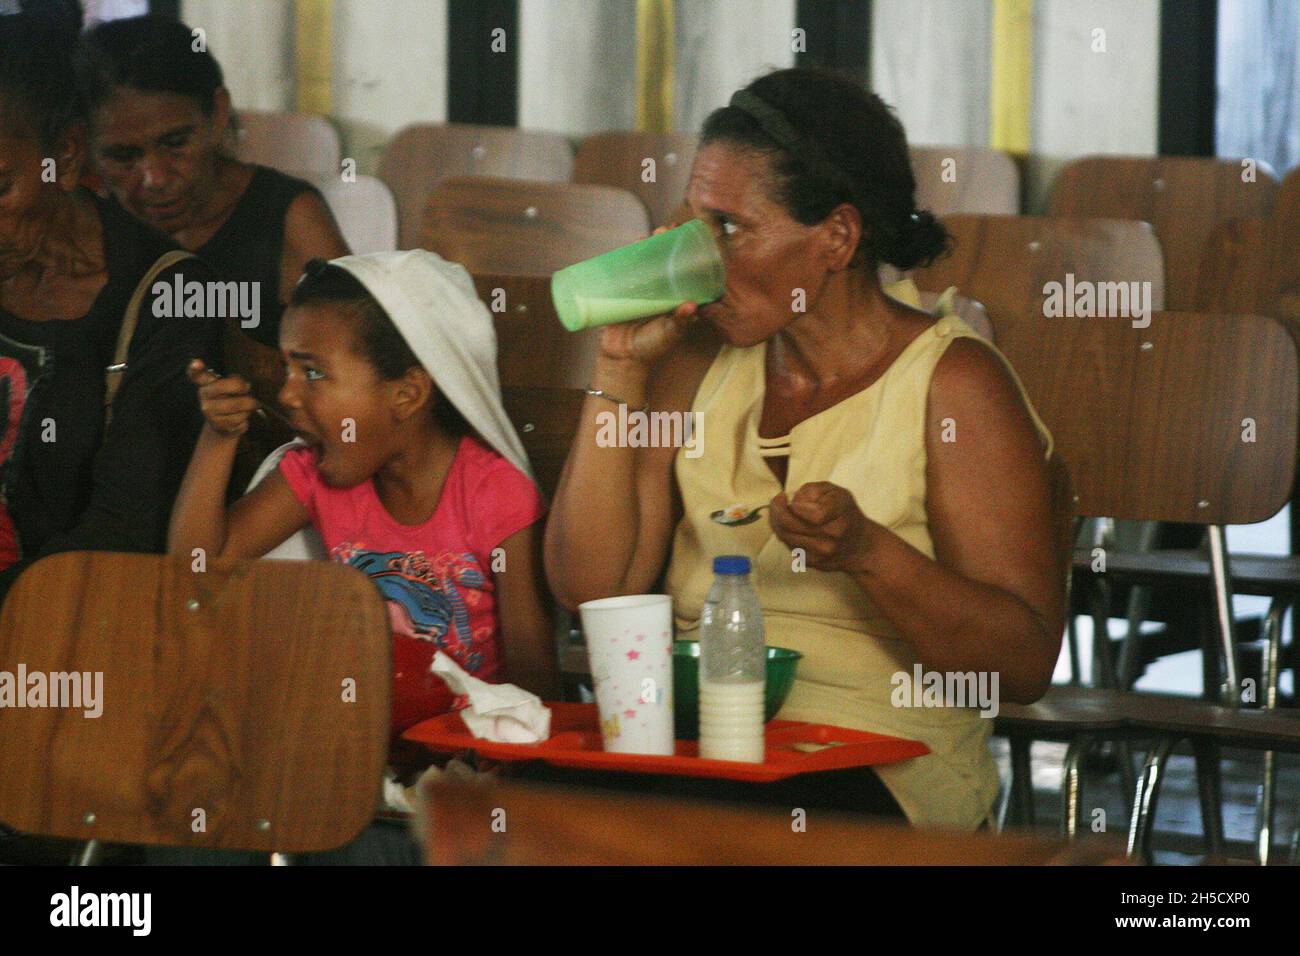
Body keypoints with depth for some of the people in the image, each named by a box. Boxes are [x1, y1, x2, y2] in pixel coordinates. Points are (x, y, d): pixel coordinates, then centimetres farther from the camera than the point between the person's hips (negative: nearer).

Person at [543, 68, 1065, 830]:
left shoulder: (952, 383, -4)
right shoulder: (702, 360, 12)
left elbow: (1026, 664, -10)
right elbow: (589, 584, 4)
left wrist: (866, 552, -24)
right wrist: (622, 367, 1)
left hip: (875, 765, -5)